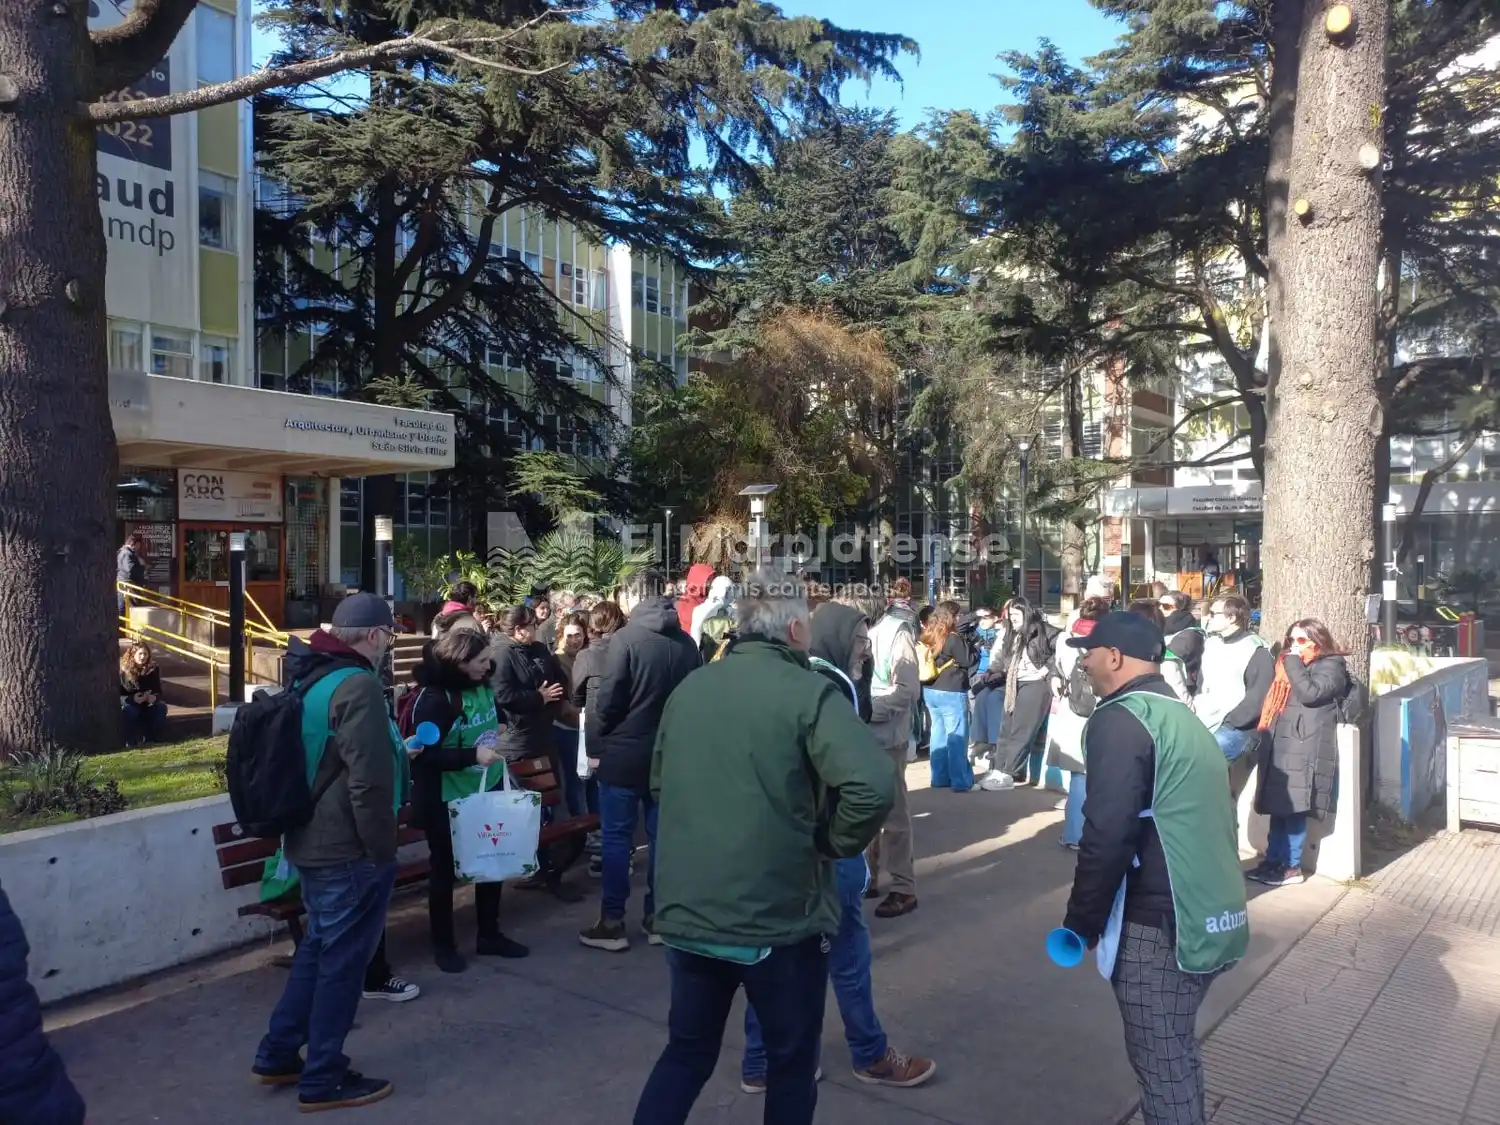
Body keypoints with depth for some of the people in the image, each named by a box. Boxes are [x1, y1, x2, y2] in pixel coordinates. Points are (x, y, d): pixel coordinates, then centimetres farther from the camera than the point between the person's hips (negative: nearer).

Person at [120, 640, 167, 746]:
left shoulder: (153, 669, -6)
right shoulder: (123, 670, -15)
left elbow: (158, 691, -6)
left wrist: (154, 697, -31)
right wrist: (132, 699, -36)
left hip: (148, 704, 3)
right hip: (129, 704, -3)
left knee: (161, 708, -26)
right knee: (130, 711, -36)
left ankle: (152, 739, -15)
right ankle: (131, 741, -22)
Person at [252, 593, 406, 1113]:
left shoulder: (310, 679, 7)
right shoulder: (358, 686, -22)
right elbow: (369, 783, -25)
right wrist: (383, 850, -15)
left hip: (311, 841, 9)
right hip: (349, 849, -9)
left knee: (318, 948, 22)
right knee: (342, 960, 4)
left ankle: (277, 1055, 33)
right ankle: (323, 1080, 17)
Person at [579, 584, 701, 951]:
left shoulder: (626, 638, -11)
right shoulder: (687, 644, 3)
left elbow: (606, 697, -14)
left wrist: (596, 743, -4)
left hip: (624, 753, -4)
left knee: (616, 837, 4)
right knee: (661, 836, 12)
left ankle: (612, 923, 8)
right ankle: (658, 917, 19)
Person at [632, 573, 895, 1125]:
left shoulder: (688, 688, 4)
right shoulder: (808, 692, -15)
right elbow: (873, 786, -28)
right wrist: (833, 844, -11)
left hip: (685, 911, 5)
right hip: (779, 917, -5)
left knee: (687, 1049, 22)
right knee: (792, 1061, 17)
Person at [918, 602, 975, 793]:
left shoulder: (927, 637, 6)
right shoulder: (953, 638, -14)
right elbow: (968, 661, -9)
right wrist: (970, 647, 8)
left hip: (930, 691, 7)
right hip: (951, 692, -7)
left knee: (939, 733, 14)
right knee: (957, 736, -2)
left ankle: (940, 777, 19)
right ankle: (961, 781, 1)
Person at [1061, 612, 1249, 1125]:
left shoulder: (1119, 719, -14)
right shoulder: (1182, 715, 16)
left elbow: (1107, 836, -20)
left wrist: (1081, 922, -8)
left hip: (1158, 924, -9)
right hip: (1209, 913, 9)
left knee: (1160, 1066, 1)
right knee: (1176, 1053, 21)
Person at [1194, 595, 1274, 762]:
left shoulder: (1256, 652, -7)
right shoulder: (1210, 645, 15)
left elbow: (1258, 699, -12)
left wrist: (1227, 723, -15)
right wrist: (1194, 713, 3)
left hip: (1236, 728, -7)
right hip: (1202, 724, 7)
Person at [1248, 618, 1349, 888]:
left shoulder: (1331, 665, 0)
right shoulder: (1290, 664, 24)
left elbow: (1310, 693, -17)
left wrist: (1294, 663, -8)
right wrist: (1265, 734, 16)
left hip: (1306, 747, -7)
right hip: (1281, 744, 7)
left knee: (1294, 807, -7)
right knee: (1278, 805, 6)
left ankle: (1292, 867, -2)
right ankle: (1273, 860, 10)